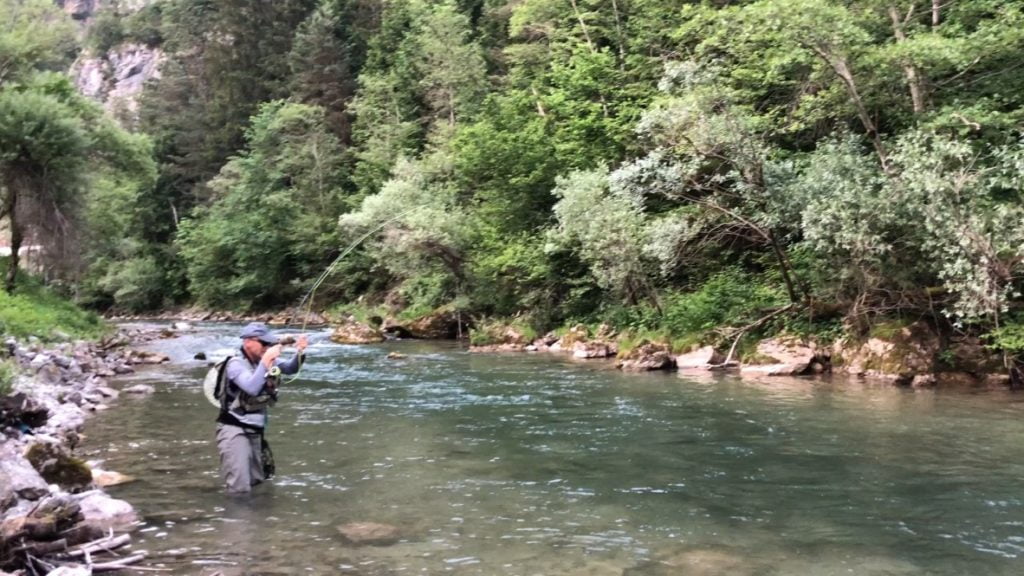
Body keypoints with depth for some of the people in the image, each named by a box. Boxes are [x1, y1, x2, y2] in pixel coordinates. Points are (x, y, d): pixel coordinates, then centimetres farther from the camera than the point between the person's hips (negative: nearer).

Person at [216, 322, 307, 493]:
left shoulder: (265, 360, 3)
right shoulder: (236, 364, -15)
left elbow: (291, 368, 1)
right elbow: (252, 388, -29)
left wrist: (300, 351, -18)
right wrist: (266, 361, -32)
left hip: (255, 431, 7)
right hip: (234, 430, -7)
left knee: (256, 482, 19)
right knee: (240, 488, -15)